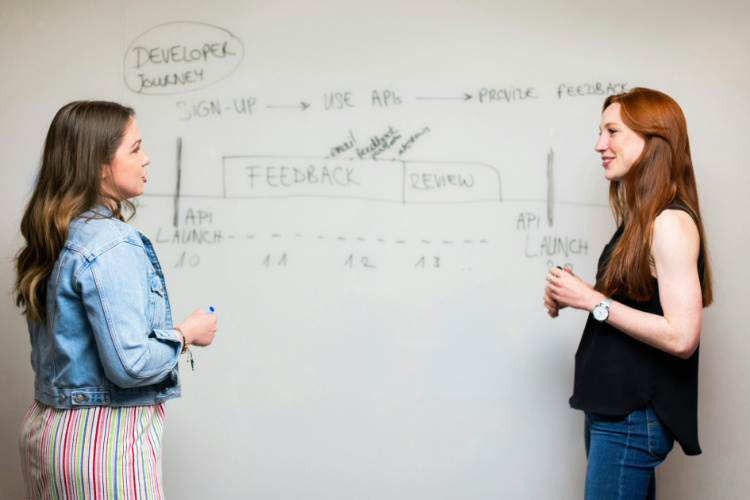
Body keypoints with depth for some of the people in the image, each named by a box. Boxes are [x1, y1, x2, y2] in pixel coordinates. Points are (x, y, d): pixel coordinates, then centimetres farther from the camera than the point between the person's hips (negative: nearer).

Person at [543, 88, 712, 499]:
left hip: (633, 418, -9)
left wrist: (594, 301, -18)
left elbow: (681, 336, -24)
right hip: (610, 410, 9)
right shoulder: (641, 221, 11)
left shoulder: (671, 223, -17)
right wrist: (573, 296, 3)